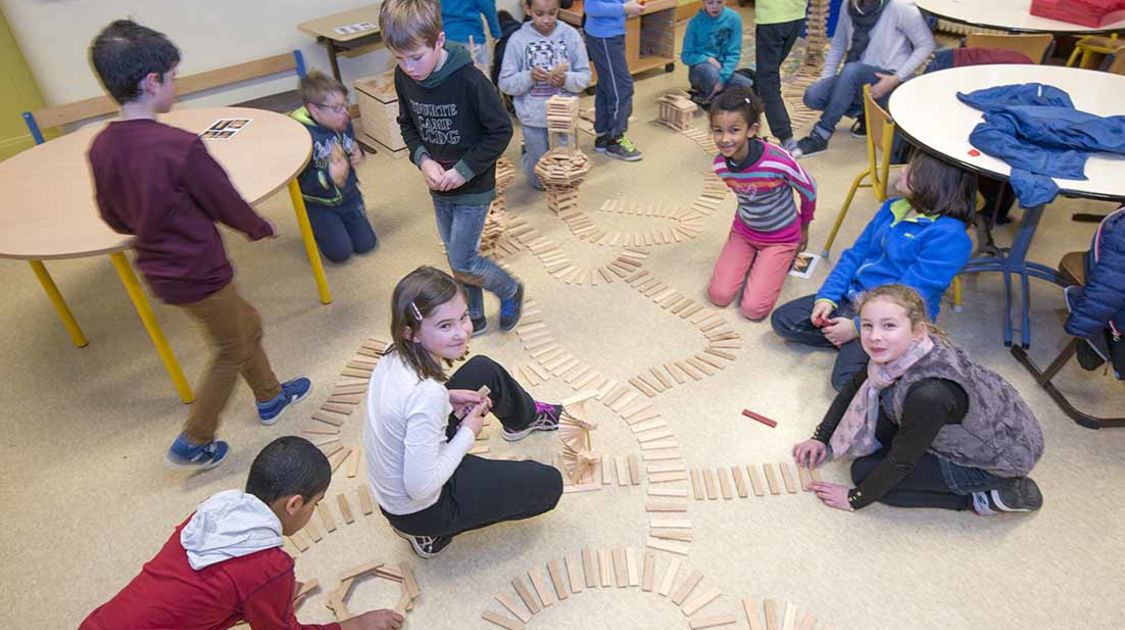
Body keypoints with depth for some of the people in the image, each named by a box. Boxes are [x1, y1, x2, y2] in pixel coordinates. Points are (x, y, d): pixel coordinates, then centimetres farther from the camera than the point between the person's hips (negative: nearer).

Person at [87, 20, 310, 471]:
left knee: (247, 324, 25)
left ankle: (270, 397, 42)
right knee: (231, 352, 15)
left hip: (159, 271, 7)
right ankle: (193, 444, 24)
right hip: (198, 273, -7)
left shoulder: (102, 147, -4)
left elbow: (113, 218, 7)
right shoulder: (180, 146, -26)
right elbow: (227, 203, -15)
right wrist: (260, 227, 5)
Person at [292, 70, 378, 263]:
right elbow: (301, 183, -25)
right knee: (341, 251, -7)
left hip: (348, 195, 5)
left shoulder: (343, 122, -9)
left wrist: (358, 157, -11)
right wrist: (329, 177, -40)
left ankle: (340, 223, 31)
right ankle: (316, 229, 23)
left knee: (366, 243, 3)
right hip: (318, 203, -5)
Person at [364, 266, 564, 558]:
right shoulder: (426, 395, -38)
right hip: (418, 510, -7)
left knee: (484, 369, 11)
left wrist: (447, 398, -6)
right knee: (548, 483, 1)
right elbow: (420, 488, -31)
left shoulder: (396, 355, -14)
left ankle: (525, 417, 41)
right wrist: (467, 433, -18)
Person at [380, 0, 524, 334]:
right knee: (459, 256, 17)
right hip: (438, 187, 6)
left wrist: (464, 170, -19)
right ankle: (473, 317, 37)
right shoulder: (403, 77, -7)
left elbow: (501, 130, -17)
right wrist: (423, 160, -10)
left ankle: (510, 290, 25)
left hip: (473, 188, -6)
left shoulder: (468, 80, -24)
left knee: (462, 262, -4)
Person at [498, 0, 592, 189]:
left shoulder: (570, 35, -6)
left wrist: (567, 79, -23)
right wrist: (529, 77, -24)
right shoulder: (518, 39, -9)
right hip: (534, 118, -1)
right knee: (541, 181, 13)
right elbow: (505, 83, -7)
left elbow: (585, 76, -3)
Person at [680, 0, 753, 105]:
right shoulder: (695, 22, -9)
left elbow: (734, 53, -8)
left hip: (724, 69, 3)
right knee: (709, 73, -38)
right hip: (700, 68, -3)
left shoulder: (733, 18, -6)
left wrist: (722, 79, -21)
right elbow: (686, 56, -4)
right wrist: (708, 59, -20)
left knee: (749, 86, -21)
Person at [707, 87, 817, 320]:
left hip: (780, 237, -4)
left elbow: (809, 190, -11)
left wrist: (804, 228, 5)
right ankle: (755, 258, 20)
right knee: (718, 296, -6)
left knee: (753, 309, -10)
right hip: (744, 231, 4)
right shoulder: (720, 165, -17)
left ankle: (785, 258, 16)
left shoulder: (779, 161, -32)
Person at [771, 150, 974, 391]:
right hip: (852, 298, 8)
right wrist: (827, 297, -2)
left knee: (846, 379, -26)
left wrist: (858, 327, -22)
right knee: (782, 319, -3)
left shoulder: (948, 235, -18)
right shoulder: (893, 208, 8)